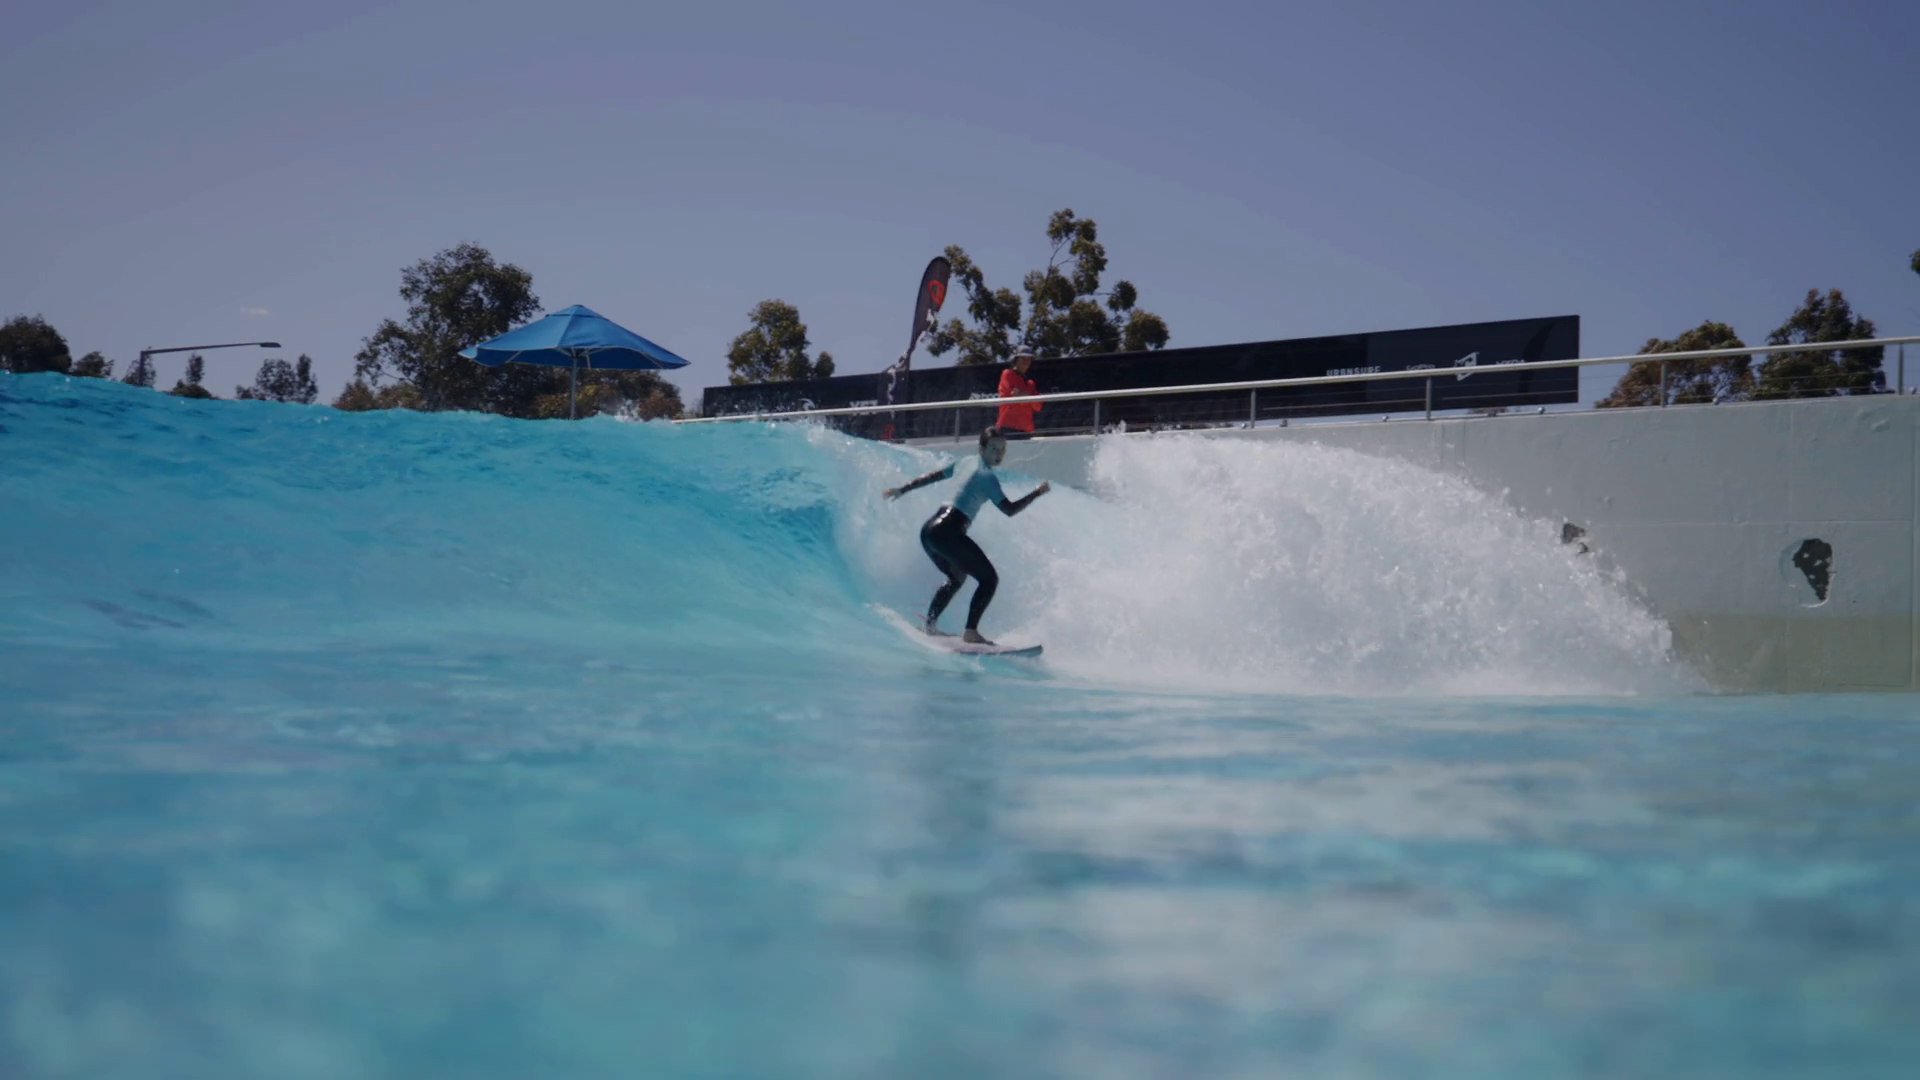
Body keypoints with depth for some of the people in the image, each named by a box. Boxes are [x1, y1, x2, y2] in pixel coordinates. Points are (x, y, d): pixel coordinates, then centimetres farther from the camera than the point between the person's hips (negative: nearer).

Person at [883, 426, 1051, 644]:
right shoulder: (986, 475, -7)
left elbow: (931, 476, 26)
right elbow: (1009, 509, -11)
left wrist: (902, 490, 35)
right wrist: (1037, 493, -2)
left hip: (929, 530, 9)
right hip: (948, 531, -9)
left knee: (956, 578, 30)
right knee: (989, 578, -4)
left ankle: (929, 624, 26)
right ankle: (971, 632, -14)